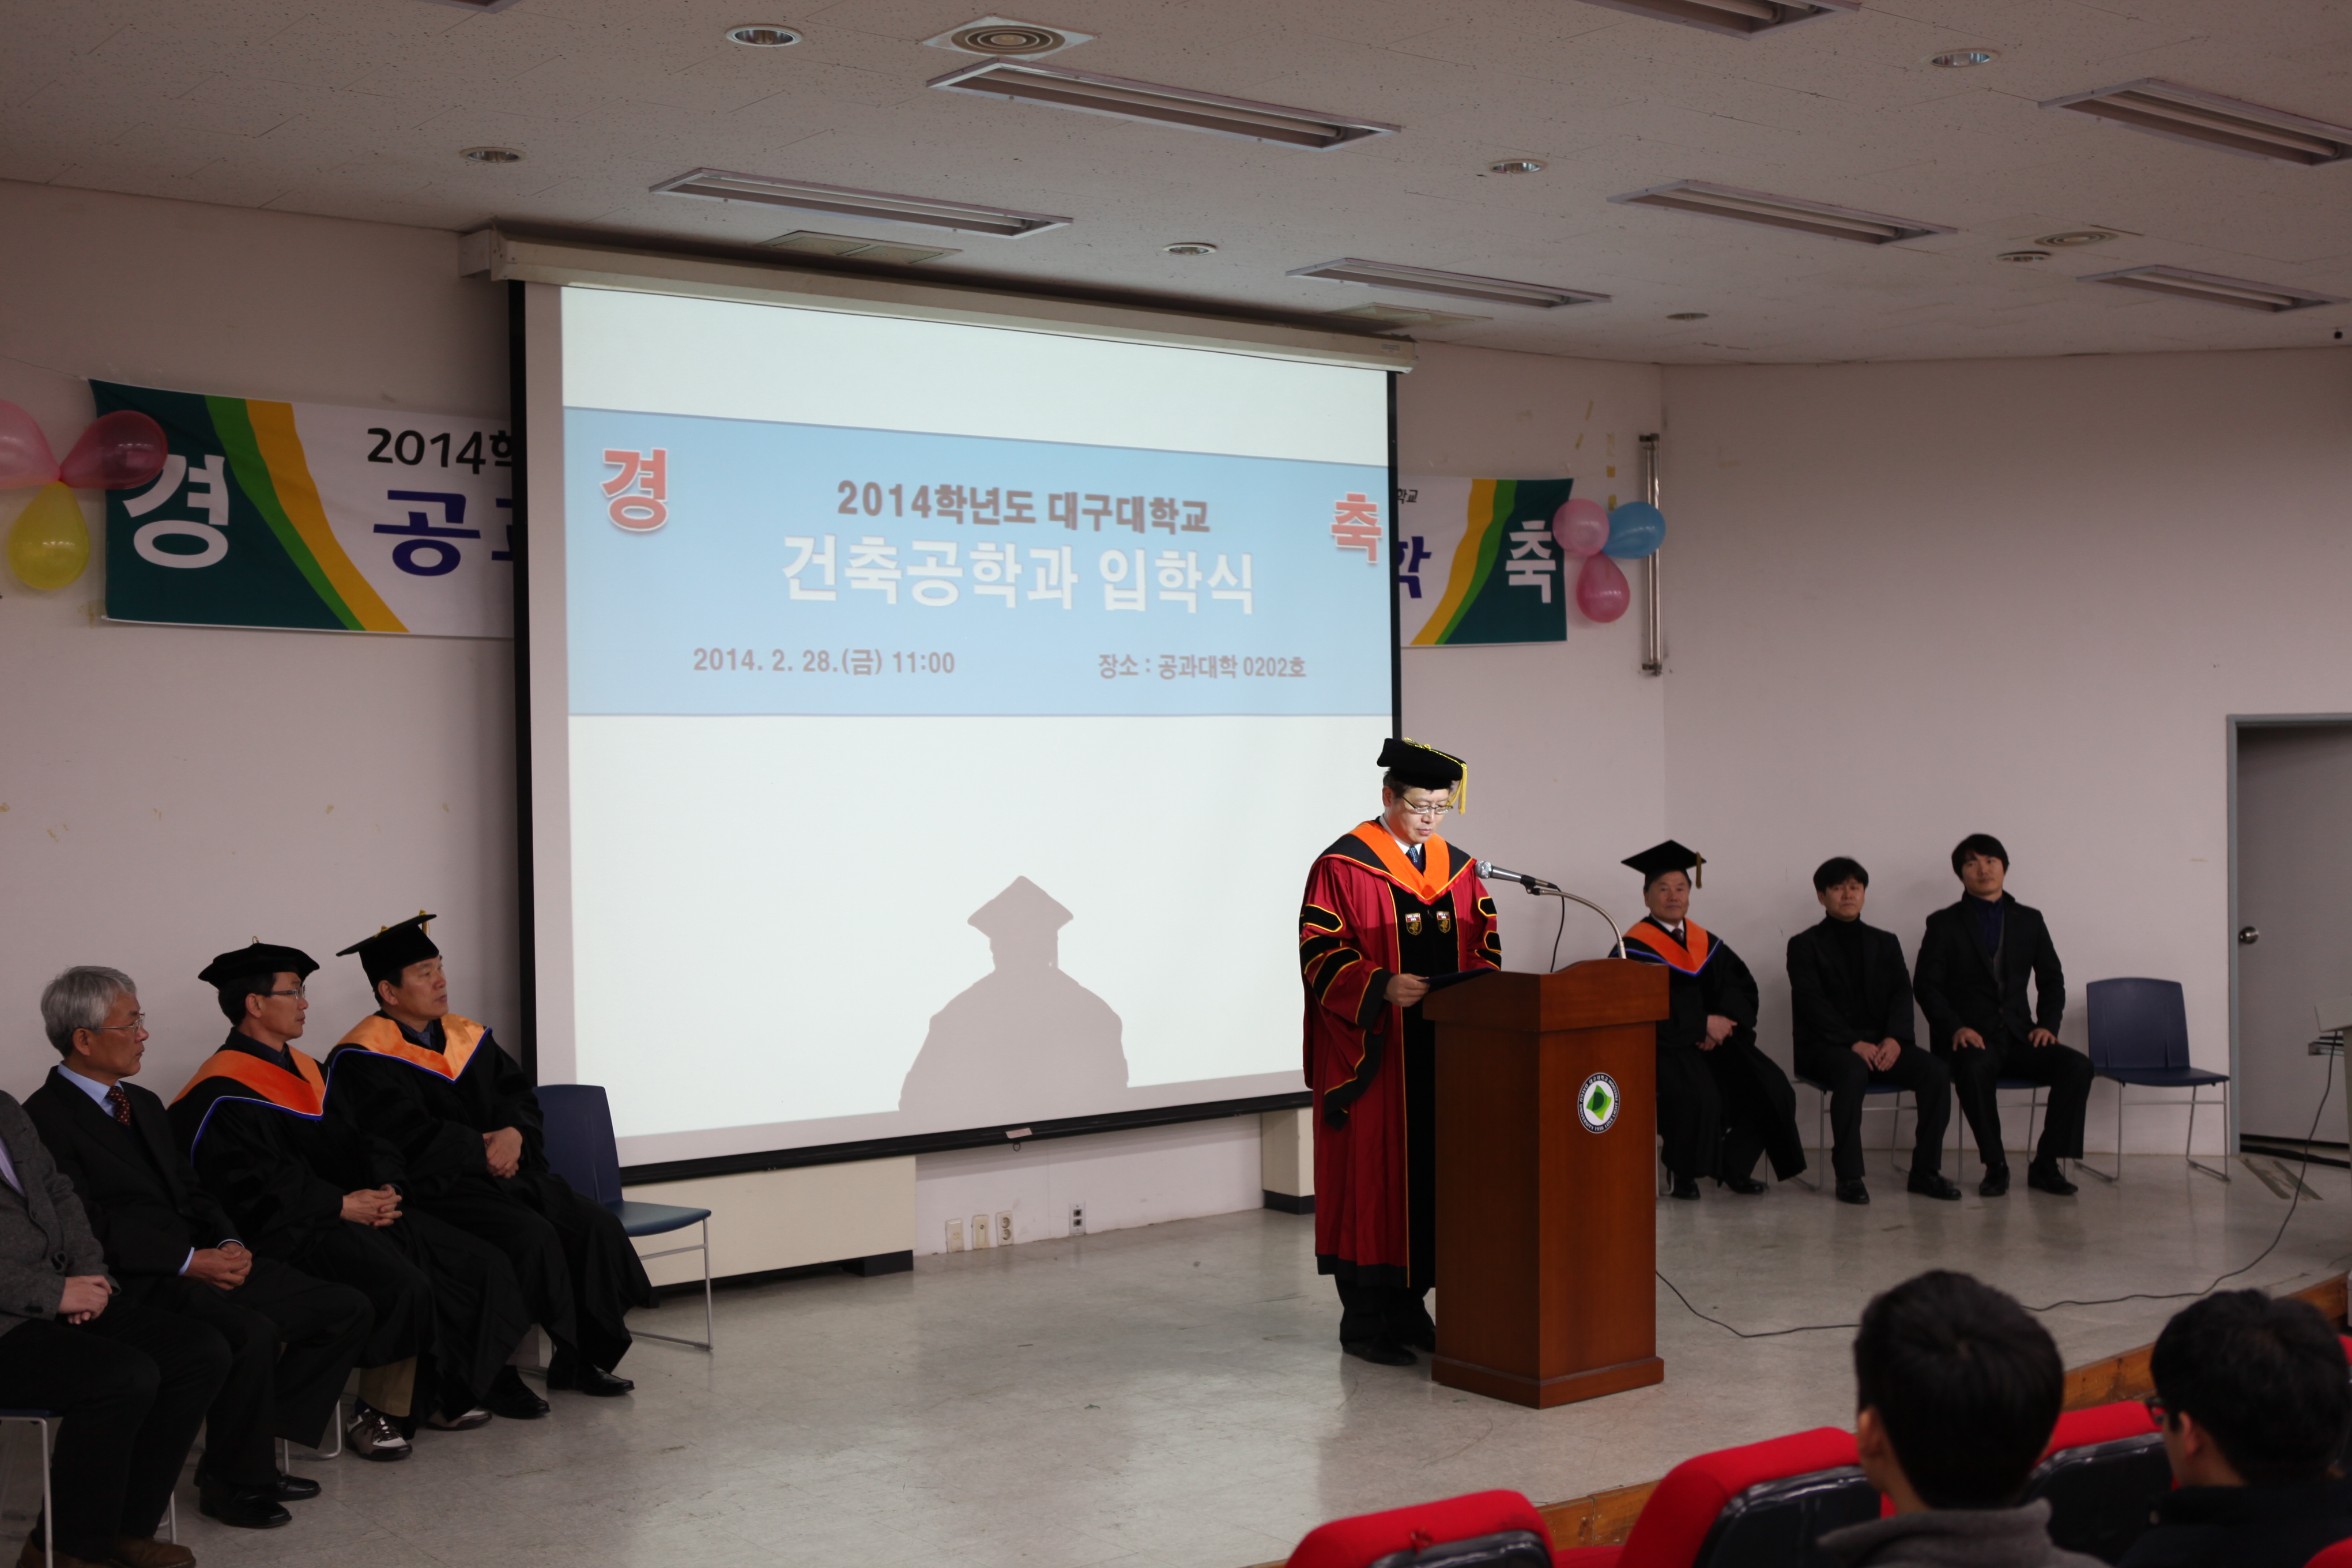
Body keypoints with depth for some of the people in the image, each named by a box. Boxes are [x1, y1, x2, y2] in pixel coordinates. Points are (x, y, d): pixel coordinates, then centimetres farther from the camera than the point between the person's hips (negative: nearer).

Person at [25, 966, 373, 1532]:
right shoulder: (46, 1119, -9)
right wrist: (190, 1263, -19)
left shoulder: (144, 1104, 21)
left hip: (202, 1263, 9)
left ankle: (241, 1455, 3)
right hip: (137, 1284, -9)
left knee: (348, 1310, -4)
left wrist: (228, 1242, -1)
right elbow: (87, 1232, -17)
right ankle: (233, 1484, -11)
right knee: (252, 1333, -35)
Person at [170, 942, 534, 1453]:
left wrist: (376, 1192, 1)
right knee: (405, 1286, -33)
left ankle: (438, 1396, 4)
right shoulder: (222, 1096, -10)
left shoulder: (305, 1067, 20)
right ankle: (376, 1416, -15)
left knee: (483, 1265, -4)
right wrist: (343, 1206, -19)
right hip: (292, 1233, -9)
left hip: (353, 1212, 9)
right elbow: (256, 1186, -18)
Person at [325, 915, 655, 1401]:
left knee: (595, 1225, -12)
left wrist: (514, 1134, -10)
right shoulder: (361, 1059, -6)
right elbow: (407, 1135, -16)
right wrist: (483, 1150, -13)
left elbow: (521, 1098, 13)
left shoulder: (470, 1038, 17)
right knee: (530, 1235, -30)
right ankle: (496, 1374, -18)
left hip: (505, 1172, 8)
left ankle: (577, 1361, -2)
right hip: (433, 1186, -7)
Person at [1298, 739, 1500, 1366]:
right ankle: (1363, 1319, 7)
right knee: (1371, 1175, -2)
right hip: (1372, 1051, -6)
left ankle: (1408, 1307, 20)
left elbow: (1485, 940, 16)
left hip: (1443, 1049, 6)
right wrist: (1381, 987, -25)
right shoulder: (1343, 866, -6)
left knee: (1430, 1172, 9)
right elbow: (1320, 951, -12)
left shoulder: (1457, 868, 13)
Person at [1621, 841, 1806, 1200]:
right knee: (1698, 1093, -34)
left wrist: (1722, 1024, -13)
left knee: (1771, 1087, -14)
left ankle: (1733, 1166, 1)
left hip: (1712, 1038, 6)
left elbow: (1742, 985, 9)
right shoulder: (1635, 948, -4)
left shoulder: (1706, 943, 16)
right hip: (1663, 1043, -6)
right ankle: (1683, 1173, -10)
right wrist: (1704, 1024, -16)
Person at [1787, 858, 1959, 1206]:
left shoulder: (1885, 943, 20)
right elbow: (1813, 1003, -7)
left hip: (1881, 1043, 4)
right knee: (1853, 1073, -37)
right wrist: (1853, 1043, -21)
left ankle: (1926, 1171, -14)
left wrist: (1894, 1039, -14)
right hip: (1826, 1046, -4)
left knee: (1935, 1072, -23)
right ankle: (1849, 1176, -30)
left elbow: (1902, 994, 7)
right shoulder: (1805, 945, 6)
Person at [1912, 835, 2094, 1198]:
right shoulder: (1944, 924, 7)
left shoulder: (2029, 920, 16)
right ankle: (1995, 1167, -23)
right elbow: (1926, 986, 0)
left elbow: (2052, 979, 18)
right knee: (1975, 1068, -39)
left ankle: (2046, 1165, -15)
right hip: (1970, 1038, -3)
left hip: (2017, 1036, 4)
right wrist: (1956, 1027, -16)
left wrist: (2047, 1024, -1)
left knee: (2077, 1066, -24)